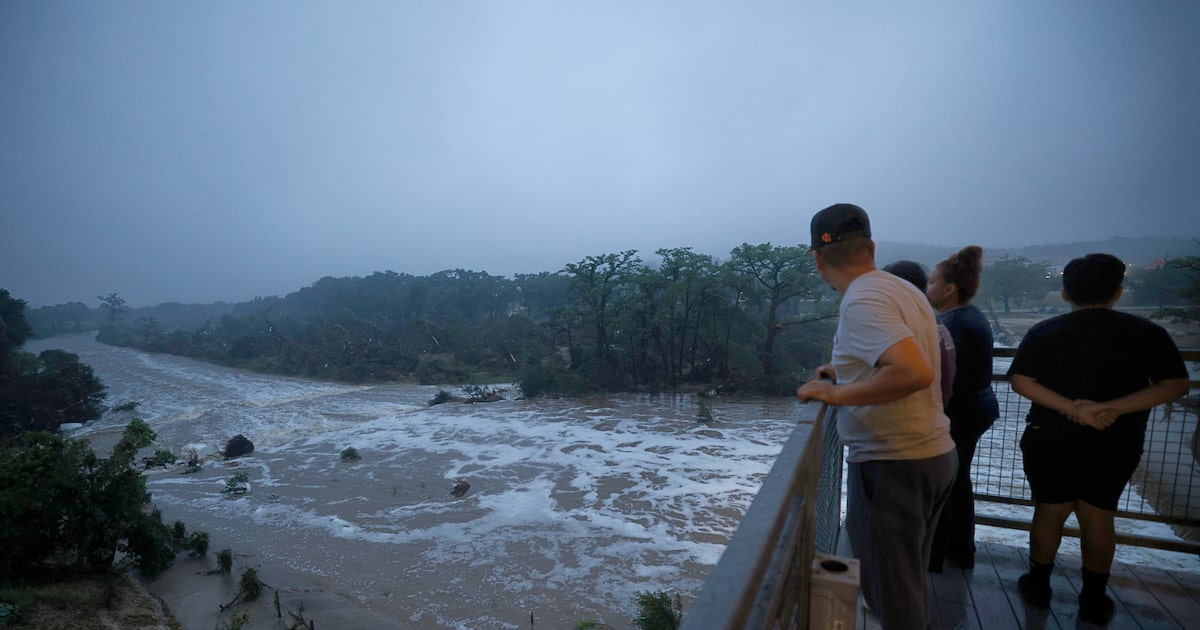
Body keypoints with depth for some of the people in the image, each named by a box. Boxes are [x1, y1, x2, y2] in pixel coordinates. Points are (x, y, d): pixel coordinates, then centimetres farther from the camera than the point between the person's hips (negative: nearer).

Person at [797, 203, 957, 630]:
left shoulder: (862, 301, -21)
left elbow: (915, 372, -33)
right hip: (935, 454, 9)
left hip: (890, 464, -9)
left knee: (891, 595, 8)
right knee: (911, 581, 27)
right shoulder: (904, 290, 8)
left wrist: (838, 394, -23)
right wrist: (848, 372, 19)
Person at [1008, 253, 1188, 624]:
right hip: (1116, 445, 1)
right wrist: (1114, 407, -16)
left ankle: (1038, 586, 25)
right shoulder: (1147, 332, -2)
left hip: (1051, 441, -1)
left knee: (1050, 512, 11)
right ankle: (1094, 600, 25)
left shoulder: (1045, 331, -7)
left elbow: (1021, 381, -16)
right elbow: (1176, 384, -6)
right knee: (1099, 516, 14)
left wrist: (1069, 407, -19)